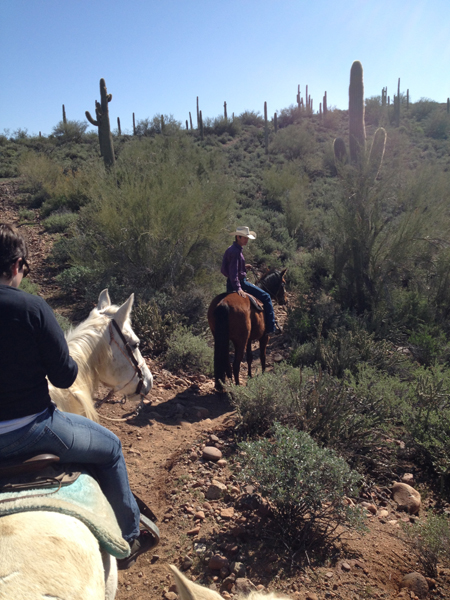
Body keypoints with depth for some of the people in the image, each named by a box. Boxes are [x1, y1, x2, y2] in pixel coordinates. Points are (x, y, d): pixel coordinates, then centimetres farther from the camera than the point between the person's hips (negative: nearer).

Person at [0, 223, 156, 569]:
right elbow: (64, 378, -15)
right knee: (110, 447, 18)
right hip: (30, 429, -6)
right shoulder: (31, 307, -20)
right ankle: (129, 538, 32)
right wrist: (69, 364, 6)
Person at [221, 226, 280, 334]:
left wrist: (243, 267, 15)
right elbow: (233, 272, -27)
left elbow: (230, 267, 20)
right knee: (266, 297, -8)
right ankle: (271, 327, -7)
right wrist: (238, 288, -32)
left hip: (230, 284, 11)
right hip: (240, 282, -11)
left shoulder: (230, 250, 13)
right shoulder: (236, 252, -19)